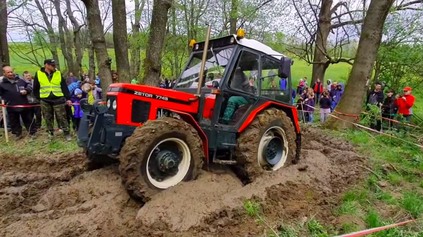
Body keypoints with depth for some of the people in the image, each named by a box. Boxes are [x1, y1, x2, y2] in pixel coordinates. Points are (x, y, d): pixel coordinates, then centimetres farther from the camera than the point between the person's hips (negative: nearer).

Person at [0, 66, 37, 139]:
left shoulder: (20, 80, 1)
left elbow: (29, 85, 13)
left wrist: (26, 90, -6)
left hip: (24, 105, 1)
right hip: (12, 107, -1)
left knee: (28, 120, 12)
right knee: (14, 122, 12)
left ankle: (32, 132, 24)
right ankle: (17, 133, 29)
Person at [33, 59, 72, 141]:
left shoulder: (58, 73, 5)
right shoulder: (38, 74, 4)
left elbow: (64, 87, 4)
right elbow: (35, 88, 10)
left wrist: (68, 98, -2)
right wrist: (38, 98, 7)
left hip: (58, 99, -1)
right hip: (45, 101, 1)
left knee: (62, 117, 0)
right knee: (48, 118, 10)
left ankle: (67, 133, 7)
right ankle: (50, 133, 23)